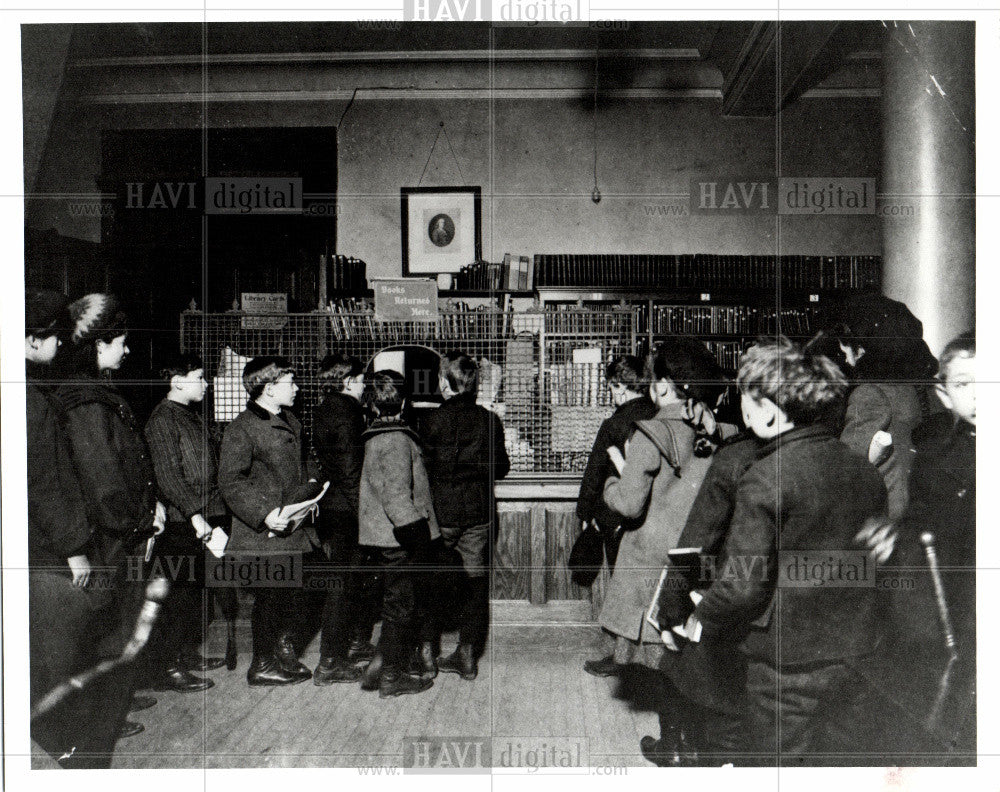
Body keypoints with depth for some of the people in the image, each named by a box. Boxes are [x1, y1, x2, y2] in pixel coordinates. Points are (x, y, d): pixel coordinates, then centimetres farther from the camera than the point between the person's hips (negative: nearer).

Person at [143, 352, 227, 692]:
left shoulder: (191, 415, 17)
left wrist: (213, 512, 18)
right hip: (180, 523, -9)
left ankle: (189, 654, 28)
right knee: (179, 594, -5)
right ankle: (166, 668, 3)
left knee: (196, 590, 16)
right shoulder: (163, 419, -12)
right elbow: (167, 475, -19)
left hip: (202, 519, 9)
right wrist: (195, 514, -24)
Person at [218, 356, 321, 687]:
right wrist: (263, 514, -24)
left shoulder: (292, 423, 16)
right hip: (262, 534, -8)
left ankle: (286, 657, 27)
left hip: (294, 529, 8)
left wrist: (313, 487, 11)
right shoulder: (241, 429, -11)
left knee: (292, 597, 13)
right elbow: (231, 483, -16)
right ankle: (262, 666, 11)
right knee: (269, 598, -2)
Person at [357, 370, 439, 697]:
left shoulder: (376, 437, 11)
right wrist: (415, 531, -21)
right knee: (400, 604, 0)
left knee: (394, 600, 18)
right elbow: (396, 494, -24)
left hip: (382, 532, 9)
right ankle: (390, 675, 8)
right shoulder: (397, 440, -18)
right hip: (398, 535, -9)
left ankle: (379, 669, 25)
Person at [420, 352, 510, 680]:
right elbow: (501, 467, 6)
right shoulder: (490, 420, -2)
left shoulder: (432, 421, -11)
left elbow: (424, 468, -9)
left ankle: (426, 651, 13)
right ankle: (468, 655, 14)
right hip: (479, 513, 3)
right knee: (474, 580, 10)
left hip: (441, 511, -2)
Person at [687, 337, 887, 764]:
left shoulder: (766, 478, -18)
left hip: (789, 660, -6)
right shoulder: (865, 471, 3)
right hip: (856, 650, 7)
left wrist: (700, 623, -1)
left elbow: (744, 583, -19)